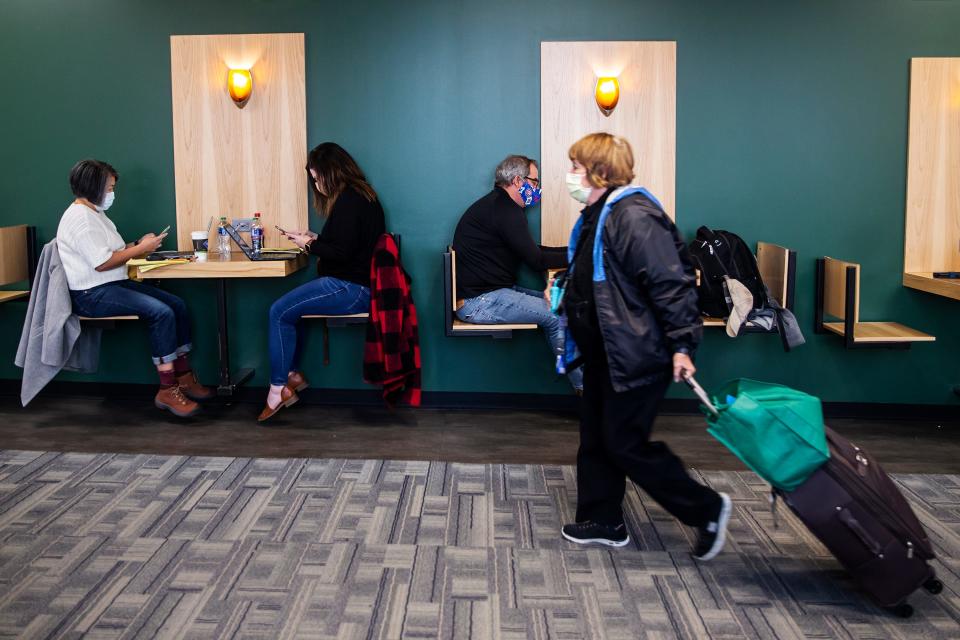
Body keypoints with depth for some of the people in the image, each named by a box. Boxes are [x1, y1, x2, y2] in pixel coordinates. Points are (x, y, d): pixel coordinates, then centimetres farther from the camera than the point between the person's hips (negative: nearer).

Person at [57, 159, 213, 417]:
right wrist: (140, 249, -14)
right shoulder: (80, 217, -15)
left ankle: (184, 378, 3)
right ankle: (167, 390, -20)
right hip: (92, 294, -11)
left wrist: (138, 244, 5)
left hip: (114, 284, 11)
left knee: (177, 305, 0)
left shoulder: (95, 213, 18)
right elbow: (101, 263, -22)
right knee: (162, 313, -25)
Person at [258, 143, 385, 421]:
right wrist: (315, 239, 12)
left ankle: (280, 386, -2)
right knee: (288, 308, 10)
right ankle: (293, 374, 12)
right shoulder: (361, 196, 15)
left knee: (280, 312, -10)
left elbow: (342, 253, -22)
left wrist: (309, 244, -8)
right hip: (355, 285, 10)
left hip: (350, 289, -10)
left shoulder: (348, 202, -16)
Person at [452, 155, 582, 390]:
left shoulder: (498, 205, 18)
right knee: (556, 315, -15)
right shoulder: (504, 209, -15)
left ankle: (581, 383, 4)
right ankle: (583, 387, -8)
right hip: (478, 301, -11)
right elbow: (536, 261, -15)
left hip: (491, 291, 11)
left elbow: (532, 250, 20)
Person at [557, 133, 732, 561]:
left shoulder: (634, 216, -21)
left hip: (635, 354, -10)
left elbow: (670, 282, -26)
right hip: (603, 353, 11)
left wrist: (682, 344, -27)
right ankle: (604, 522, 29)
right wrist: (565, 293, 15)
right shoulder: (596, 216, 12)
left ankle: (706, 510, 11)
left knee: (626, 444, -4)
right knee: (595, 438, 15)